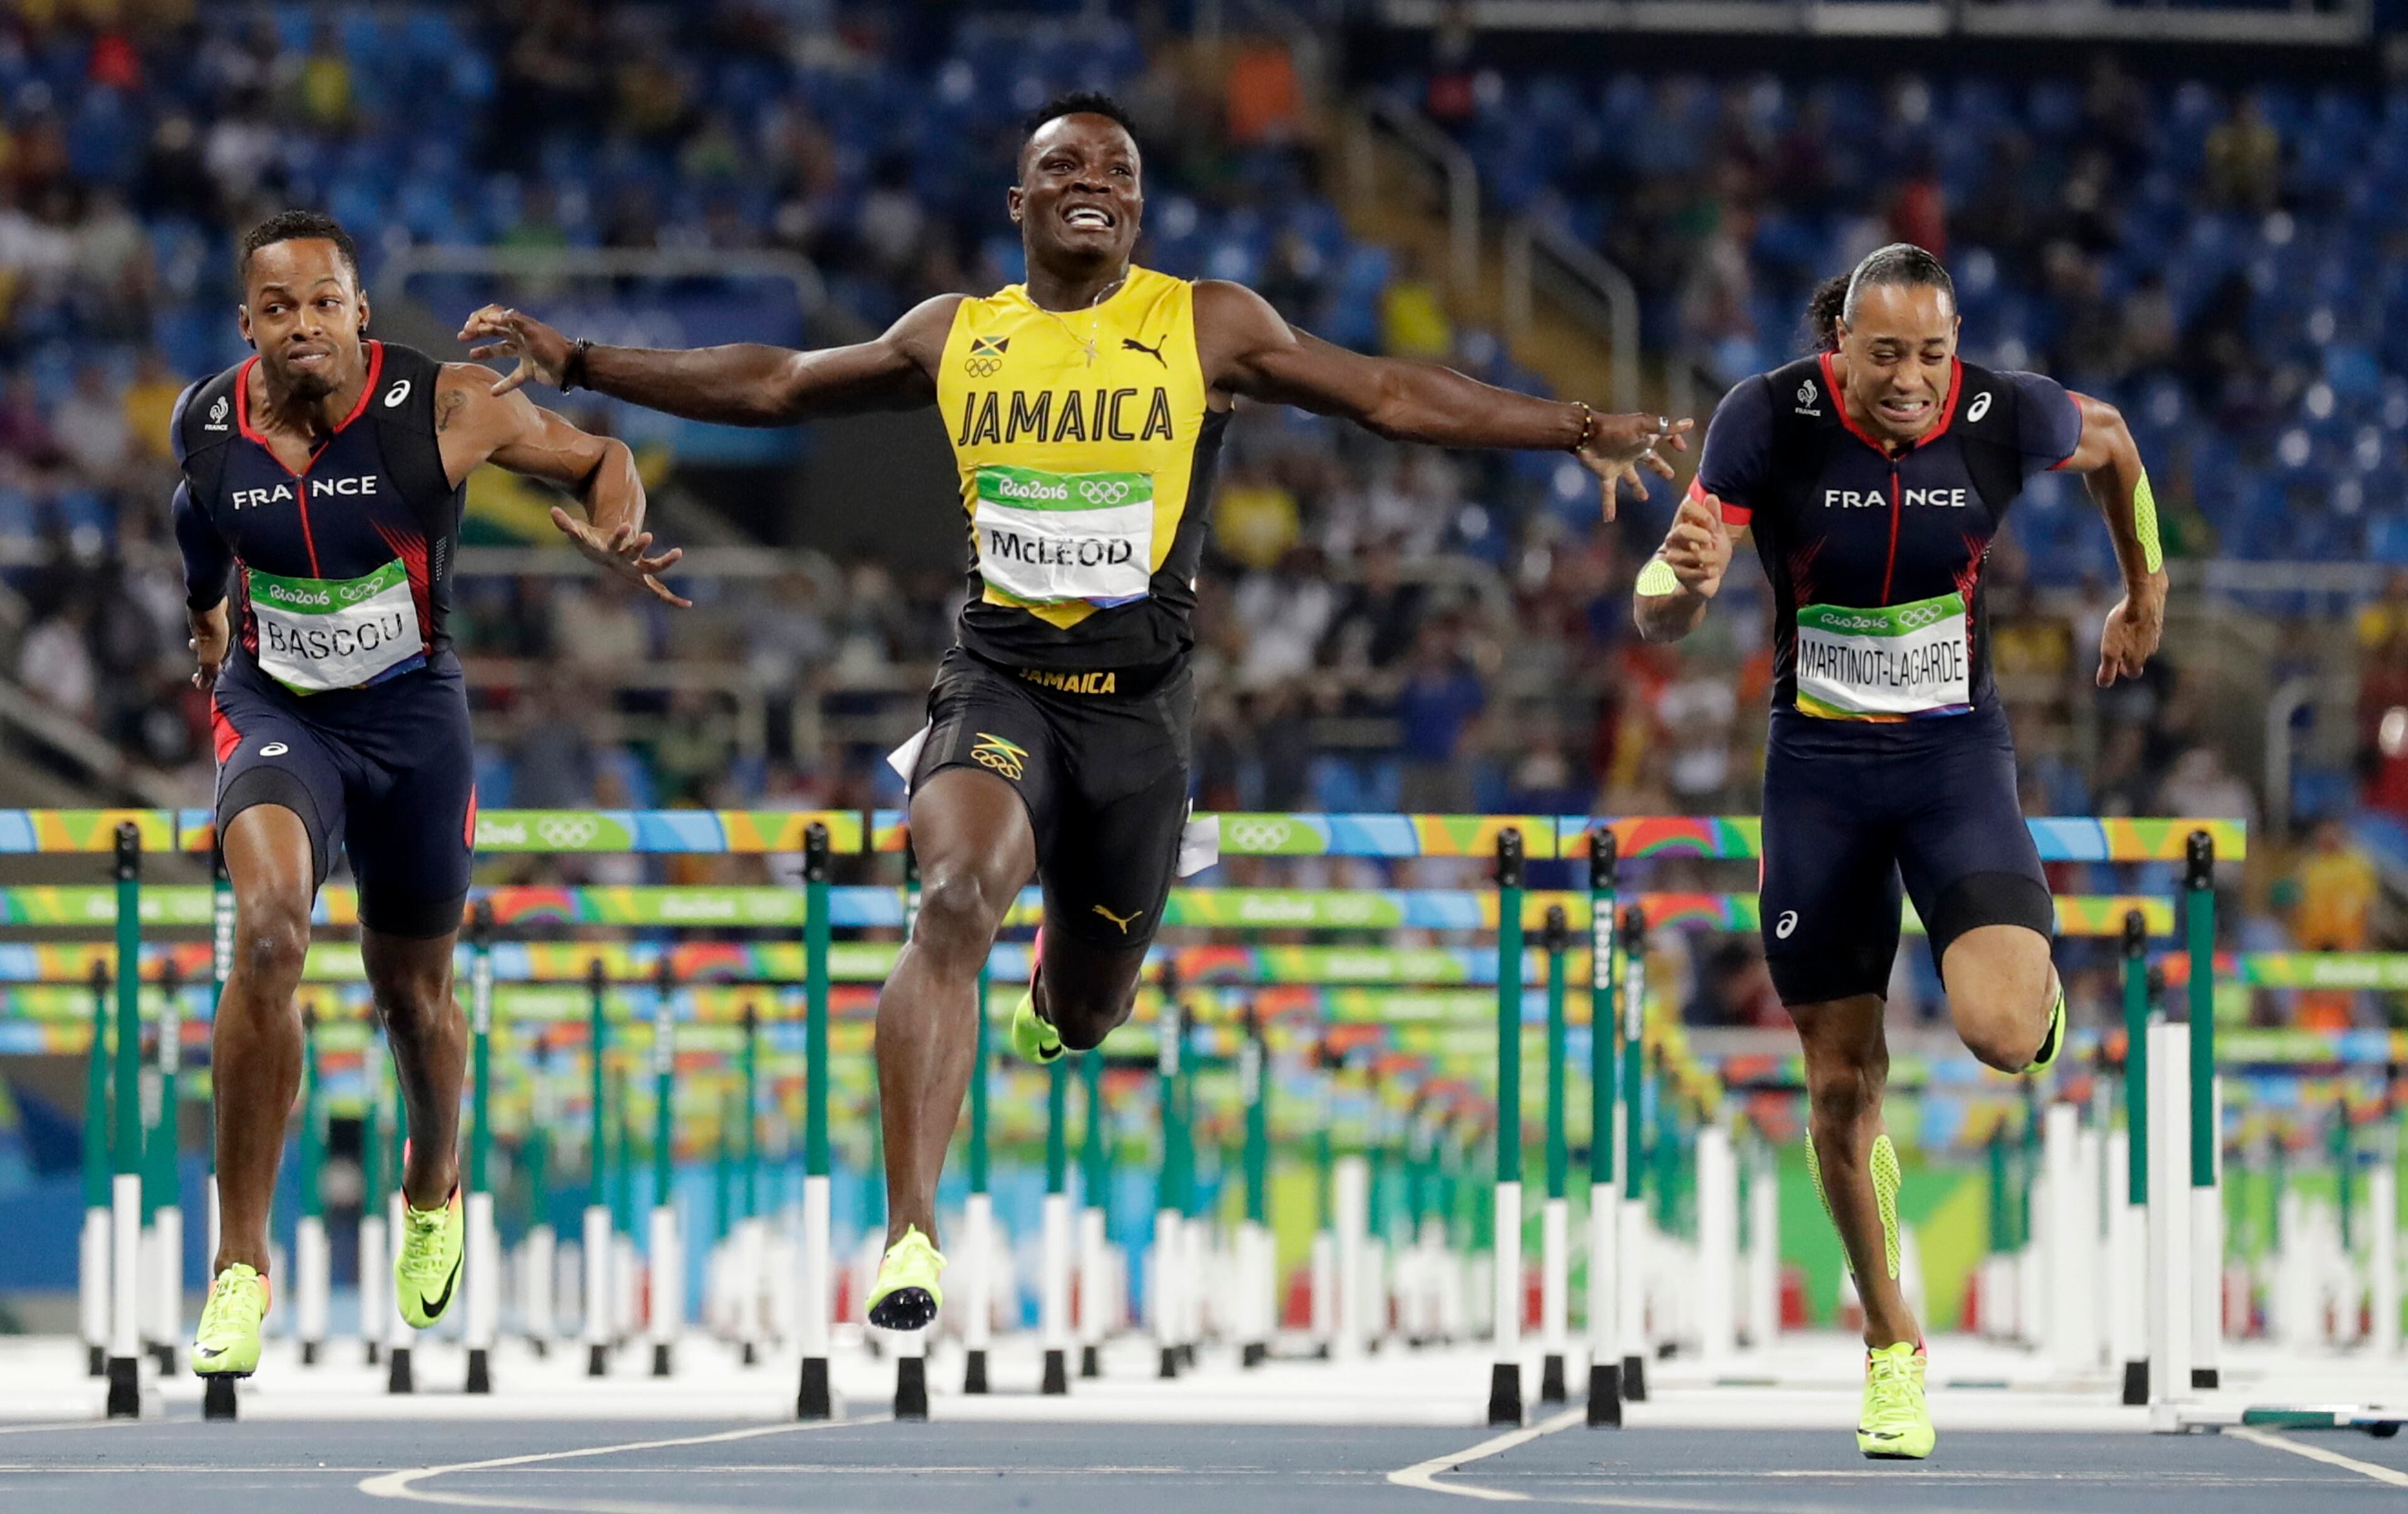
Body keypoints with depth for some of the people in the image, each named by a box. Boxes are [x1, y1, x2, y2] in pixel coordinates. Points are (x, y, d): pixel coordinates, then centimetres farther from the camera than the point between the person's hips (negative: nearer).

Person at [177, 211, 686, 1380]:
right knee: (268, 933, -27)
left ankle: (433, 1186, 53)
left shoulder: (444, 408, -17)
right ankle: (240, 1264, -20)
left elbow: (600, 460, -3)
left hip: (412, 713, 0)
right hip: (274, 709, 0)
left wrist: (618, 534, -24)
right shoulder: (206, 425, -10)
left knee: (412, 989, 16)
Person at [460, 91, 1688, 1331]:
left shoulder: (1206, 328, 2)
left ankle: (1054, 994, 56)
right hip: (998, 681, -1)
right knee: (958, 898, -30)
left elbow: (1391, 395, 1)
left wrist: (1575, 429, -8)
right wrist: (578, 364, 14)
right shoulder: (958, 337, 7)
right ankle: (910, 1237, -33)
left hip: (1136, 702, 1)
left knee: (1083, 1012, 12)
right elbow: (775, 386, 16)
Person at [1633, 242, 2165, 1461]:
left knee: (2001, 1035, -24)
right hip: (1817, 774, 0)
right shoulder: (1769, 420, -16)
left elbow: (2107, 440, 13)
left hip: (1955, 759, 0)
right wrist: (1684, 582, -41)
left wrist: (2145, 591, 23)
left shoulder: (2008, 419, -12)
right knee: (1843, 1087, 3)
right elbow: (1659, 620, -18)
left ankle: (2036, 986, 17)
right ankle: (1890, 1341, 25)